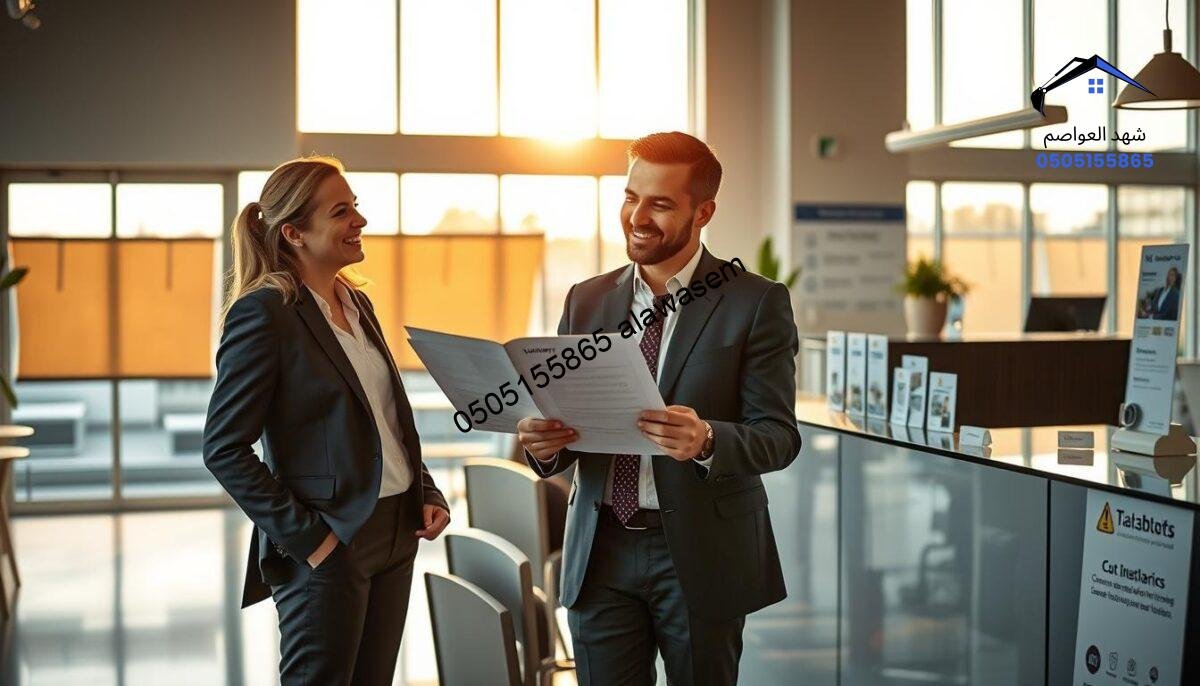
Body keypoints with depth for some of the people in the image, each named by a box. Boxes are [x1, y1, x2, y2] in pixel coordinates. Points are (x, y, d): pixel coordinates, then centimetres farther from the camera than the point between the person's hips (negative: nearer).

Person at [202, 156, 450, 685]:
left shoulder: (357, 302, 12)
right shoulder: (264, 313, -13)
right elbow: (224, 449, -15)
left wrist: (427, 494, 7)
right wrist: (302, 535, -17)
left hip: (395, 536, 8)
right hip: (327, 545, -8)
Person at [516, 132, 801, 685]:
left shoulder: (756, 302, -5)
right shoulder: (586, 301, 8)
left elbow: (779, 436, -9)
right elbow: (566, 415, 9)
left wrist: (706, 441, -29)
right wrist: (543, 443, -14)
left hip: (701, 553, -3)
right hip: (601, 552, 3)